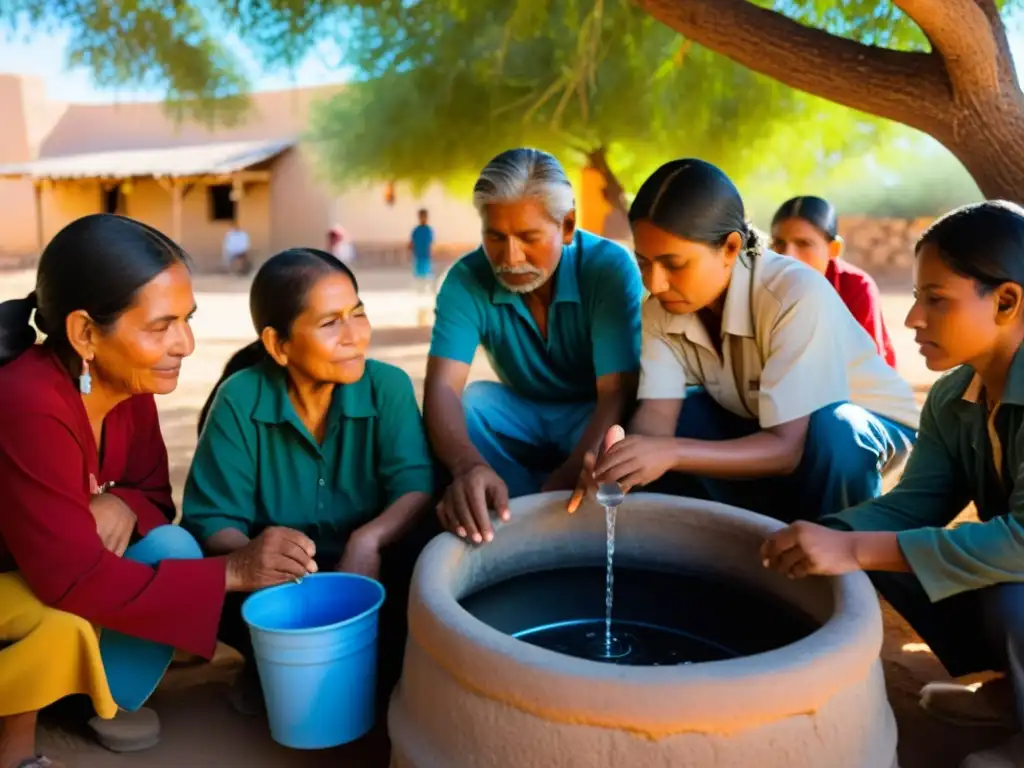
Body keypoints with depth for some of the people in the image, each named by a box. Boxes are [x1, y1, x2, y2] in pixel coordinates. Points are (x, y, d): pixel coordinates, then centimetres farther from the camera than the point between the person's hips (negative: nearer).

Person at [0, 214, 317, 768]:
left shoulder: (129, 386, -12)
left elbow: (155, 495, -1)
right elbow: (74, 581, -35)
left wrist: (122, 506, -26)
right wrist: (232, 571, -34)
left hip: (47, 576, 7)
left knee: (172, 547, -15)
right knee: (64, 628, -33)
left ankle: (104, 696, 9)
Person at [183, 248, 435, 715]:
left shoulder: (388, 386, -11)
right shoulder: (239, 400, -13)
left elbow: (417, 486, -20)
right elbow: (211, 518, -15)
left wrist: (369, 539, -41)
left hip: (367, 570, 0)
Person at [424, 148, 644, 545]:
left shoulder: (610, 268, -24)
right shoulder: (466, 280, -18)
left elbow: (617, 392, -29)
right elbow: (442, 387, -28)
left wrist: (565, 481, -46)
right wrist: (468, 465, -50)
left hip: (593, 416, -2)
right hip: (524, 415, 2)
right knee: (468, 402, -27)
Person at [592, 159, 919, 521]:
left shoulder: (797, 294, -34)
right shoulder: (660, 309, -17)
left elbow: (789, 447, -37)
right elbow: (655, 414, -24)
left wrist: (672, 453, -51)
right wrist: (622, 463, -46)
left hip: (866, 425, -4)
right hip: (762, 430, 4)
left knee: (831, 431, -37)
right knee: (650, 441, -17)